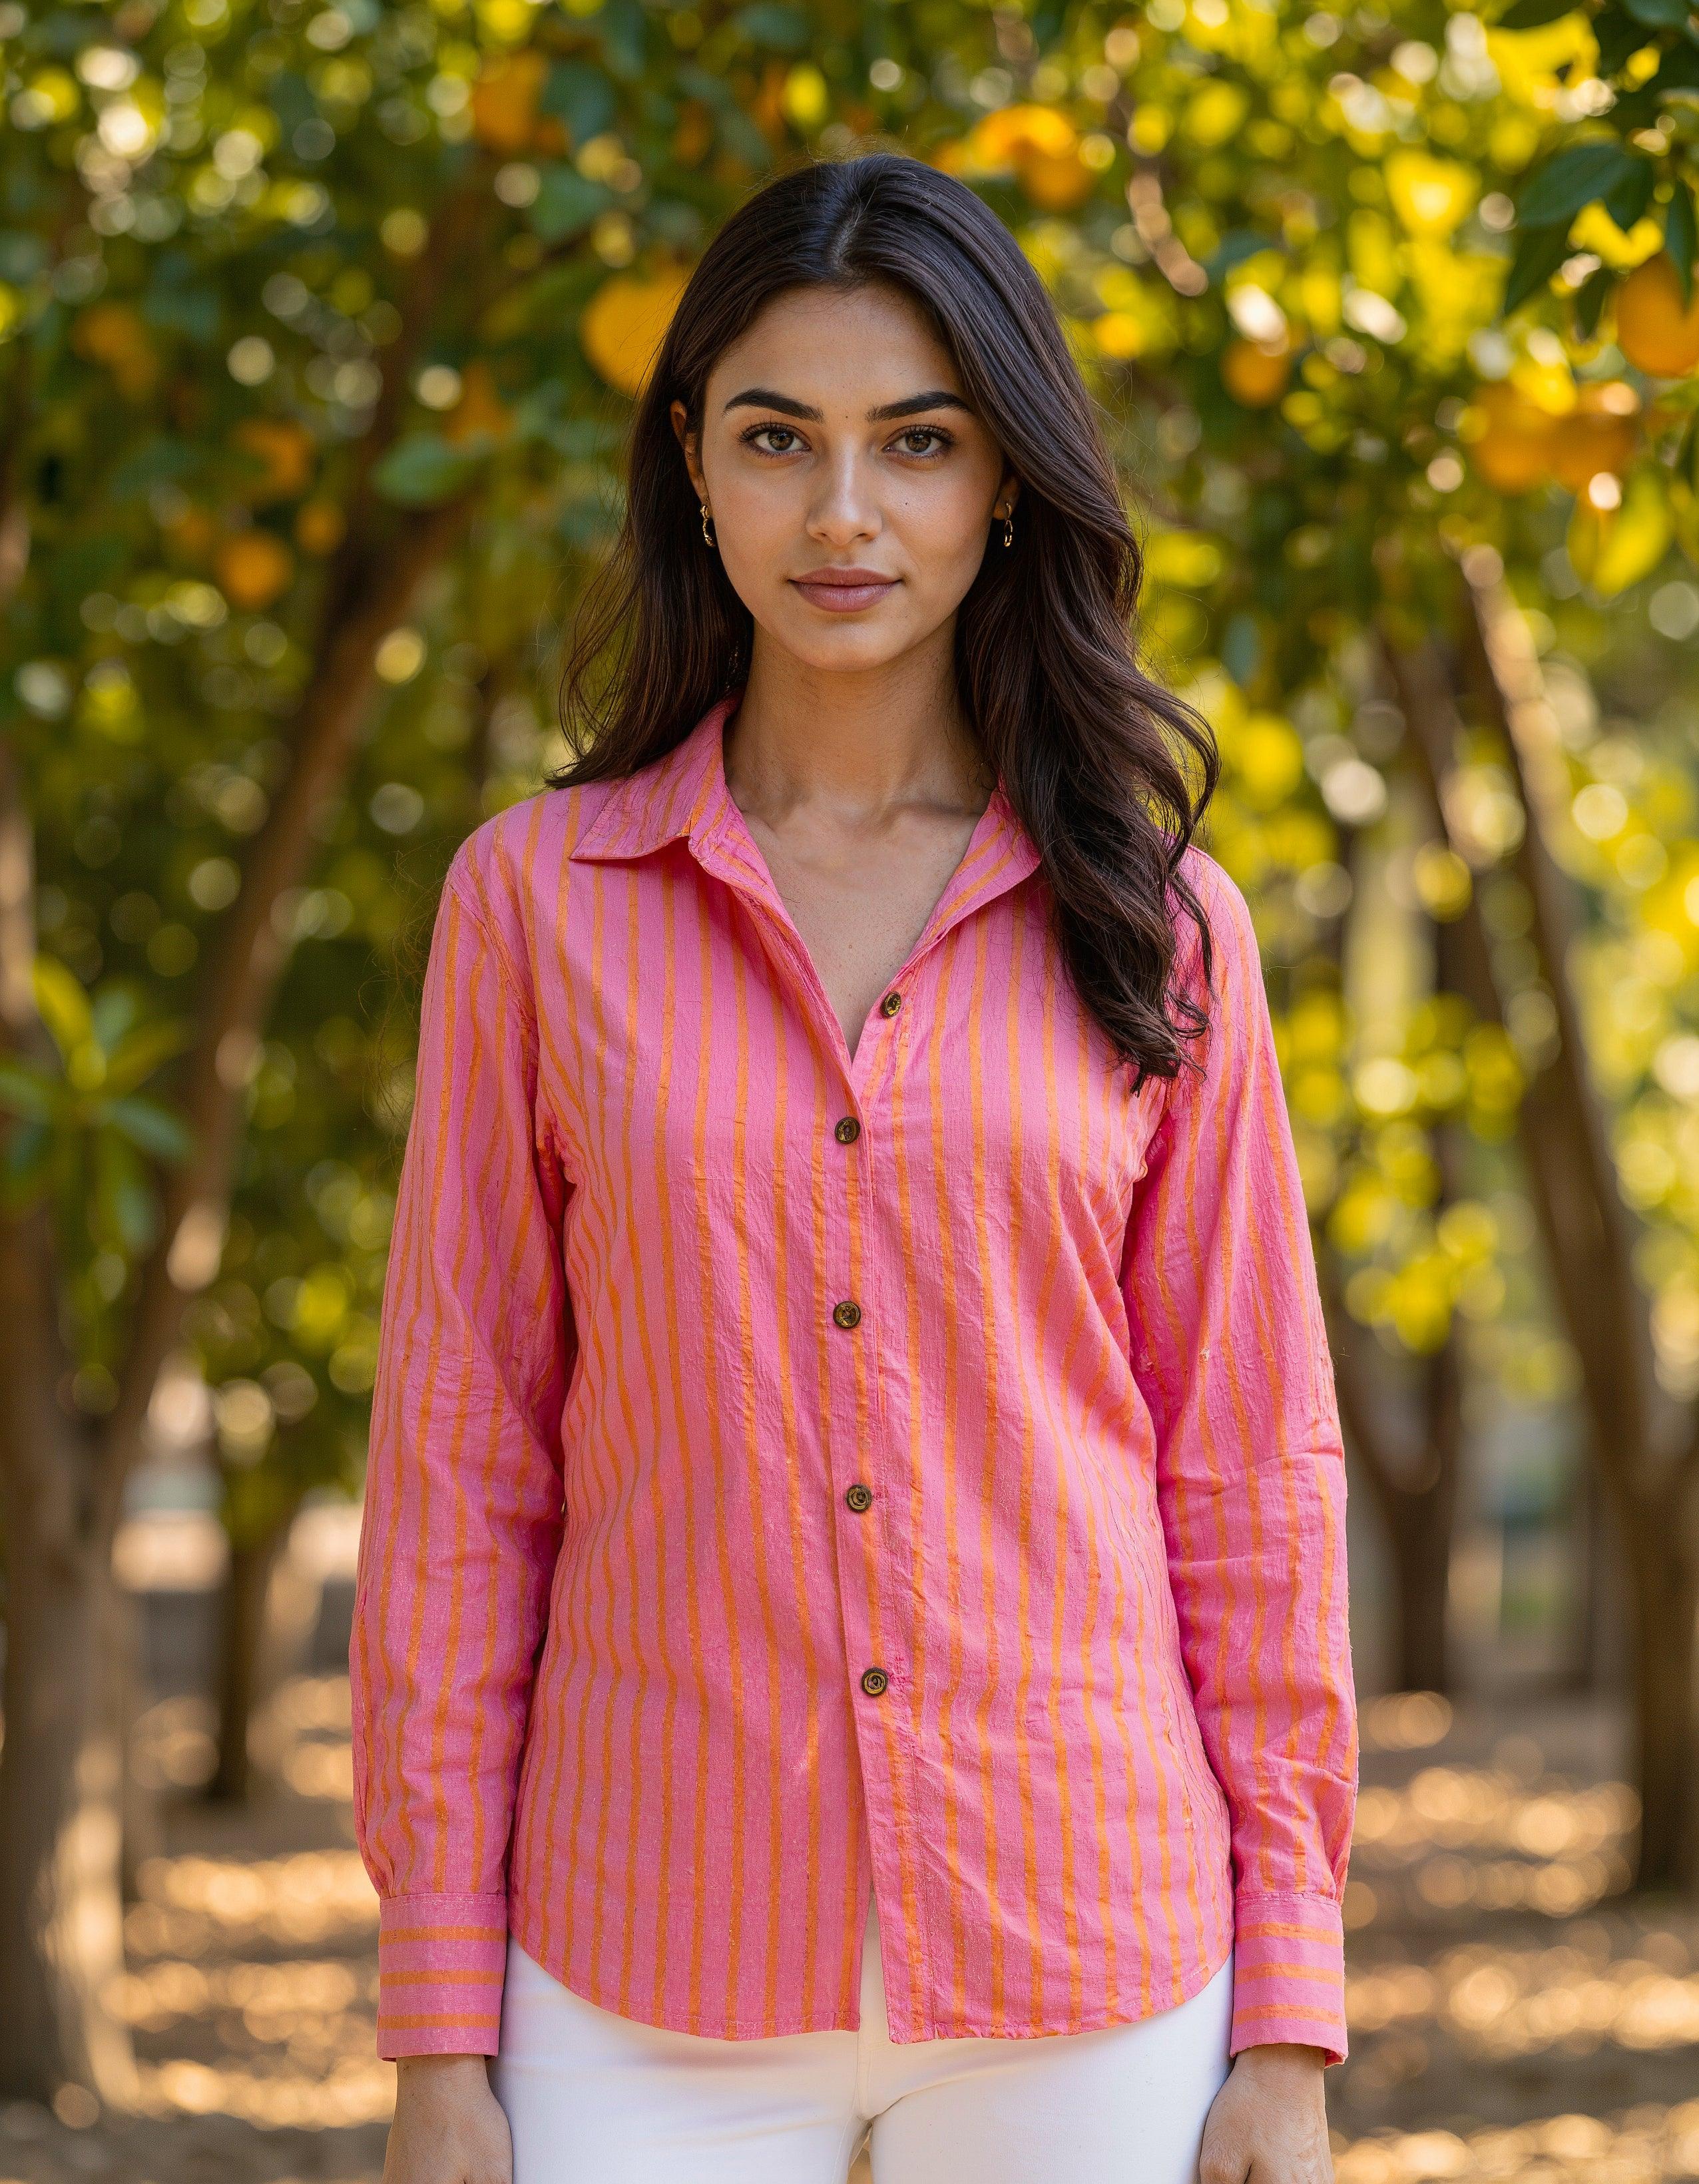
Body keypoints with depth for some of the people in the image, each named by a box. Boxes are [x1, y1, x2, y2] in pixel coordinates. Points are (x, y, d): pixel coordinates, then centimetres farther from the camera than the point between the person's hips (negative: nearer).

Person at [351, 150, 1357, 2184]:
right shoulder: (540, 899, 2)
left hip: (1081, 1966, 0)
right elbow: (457, 1467, 3)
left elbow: (1250, 1471, 5)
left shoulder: (1155, 931, 3)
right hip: (658, 1983, 0)